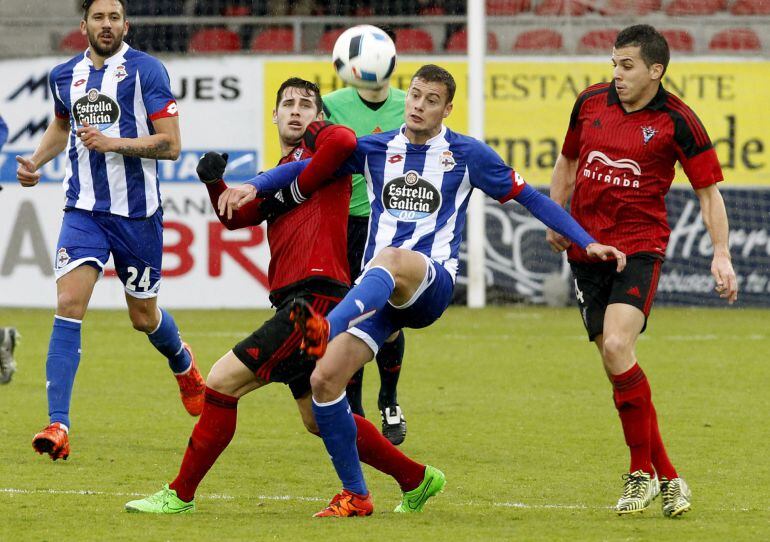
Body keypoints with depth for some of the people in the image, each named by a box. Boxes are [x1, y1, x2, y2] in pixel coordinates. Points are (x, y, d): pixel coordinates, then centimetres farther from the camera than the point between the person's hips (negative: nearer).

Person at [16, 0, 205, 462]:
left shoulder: (146, 70, -8)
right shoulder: (65, 76, 7)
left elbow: (170, 144, -12)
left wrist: (113, 143, -22)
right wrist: (36, 160, 12)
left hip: (137, 212, -3)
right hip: (84, 210, 3)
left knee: (144, 318, 11)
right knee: (69, 307, -15)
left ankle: (183, 363, 48)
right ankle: (58, 426, -20)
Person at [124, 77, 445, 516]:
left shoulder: (318, 142, -1)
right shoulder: (284, 168, 25)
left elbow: (343, 140, -26)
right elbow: (235, 217, 20)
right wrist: (215, 182, 1)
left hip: (316, 295, -10)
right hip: (297, 302, 10)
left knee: (222, 381, -11)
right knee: (319, 419, 16)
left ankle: (181, 495, -4)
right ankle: (417, 480, 26)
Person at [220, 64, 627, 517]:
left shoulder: (467, 154, 7)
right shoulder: (375, 150, 15)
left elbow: (528, 197, 11)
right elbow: (306, 171, 21)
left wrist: (586, 242, 7)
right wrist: (254, 187, 5)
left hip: (431, 283, -4)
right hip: (376, 293, 4)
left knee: (392, 260, -40)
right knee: (325, 378, -13)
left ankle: (326, 328, -68)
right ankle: (355, 495, 1)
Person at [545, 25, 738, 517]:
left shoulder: (677, 121, -7)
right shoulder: (590, 103, 5)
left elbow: (709, 190, -2)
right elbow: (568, 160, 22)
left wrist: (721, 254, -11)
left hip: (640, 248, -5)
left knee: (617, 347, -23)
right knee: (614, 362, 1)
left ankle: (642, 472, -10)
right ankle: (666, 477, 11)